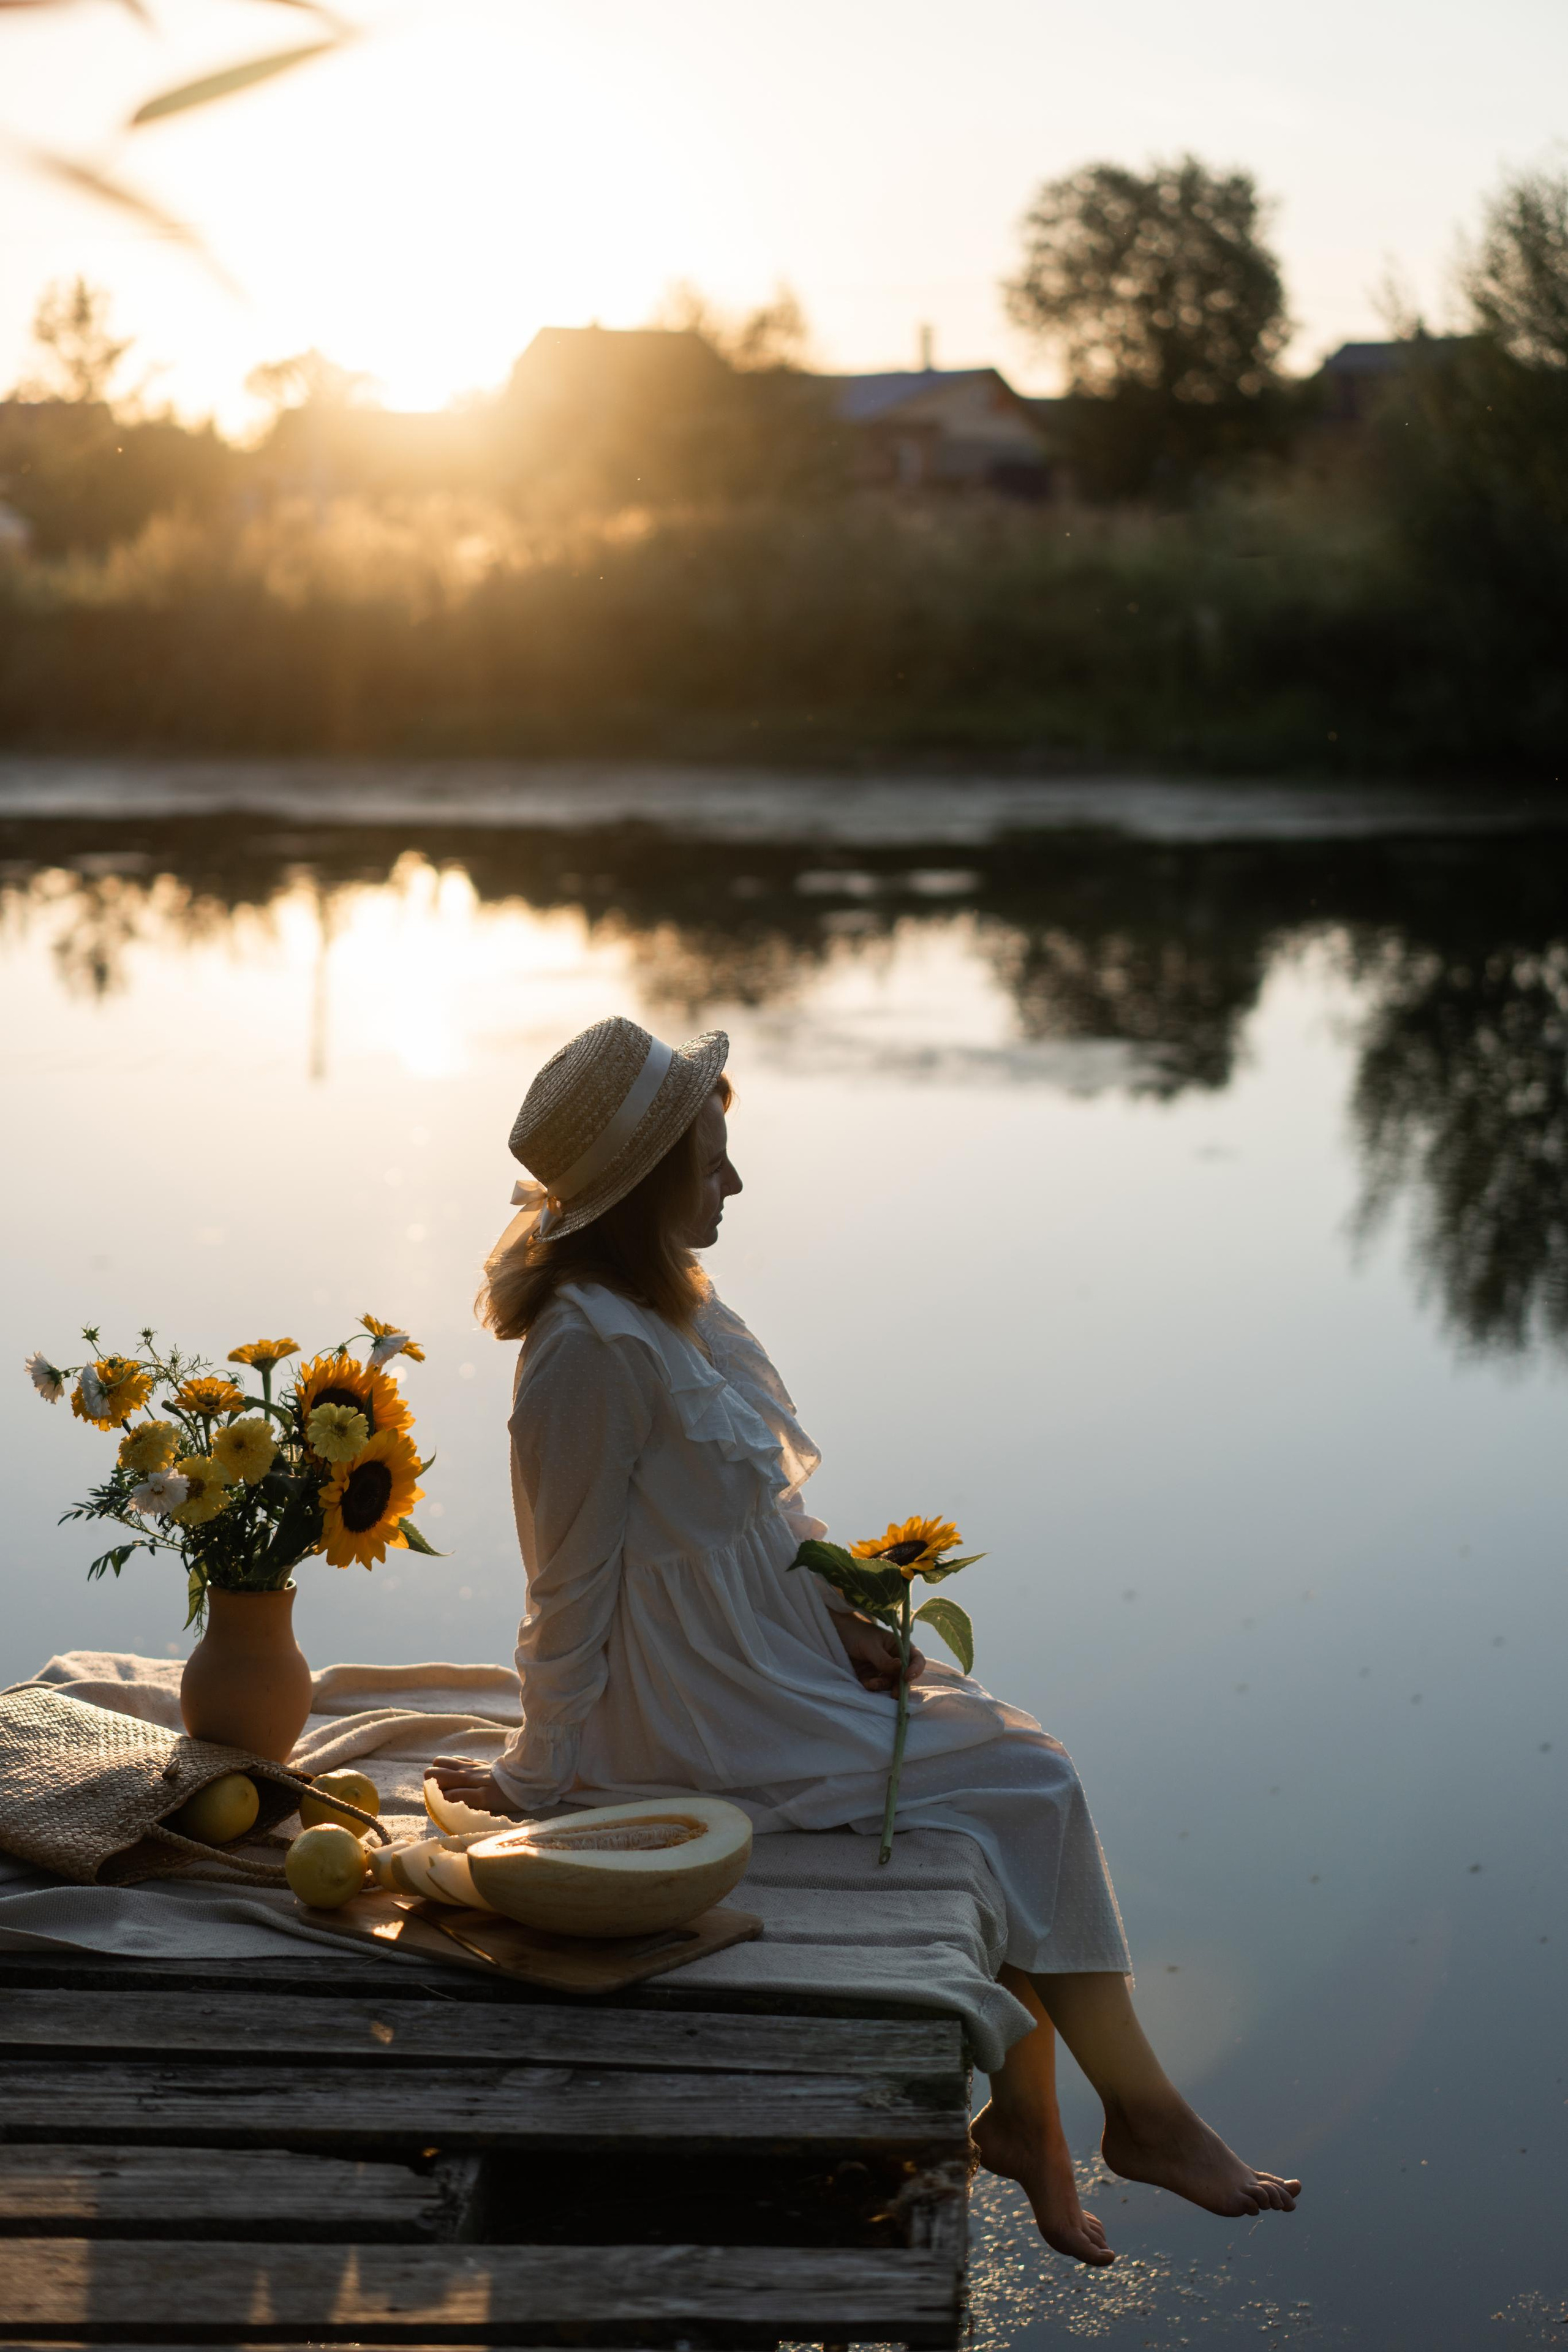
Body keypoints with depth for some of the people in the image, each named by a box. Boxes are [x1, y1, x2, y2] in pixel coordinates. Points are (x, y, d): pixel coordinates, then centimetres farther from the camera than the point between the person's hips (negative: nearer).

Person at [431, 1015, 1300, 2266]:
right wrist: (542, 1774, -9)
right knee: (1030, 1780, -8)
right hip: (704, 1716, -10)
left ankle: (1025, 2113, 4)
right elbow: (574, 1580, -16)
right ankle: (1142, 2113, 5)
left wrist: (834, 1610, 2)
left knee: (1016, 1745, 0)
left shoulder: (671, 1303, 8)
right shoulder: (596, 1345, -23)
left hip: (770, 1653, 10)